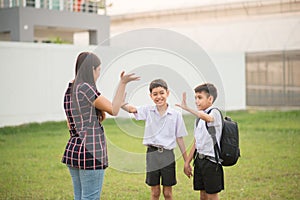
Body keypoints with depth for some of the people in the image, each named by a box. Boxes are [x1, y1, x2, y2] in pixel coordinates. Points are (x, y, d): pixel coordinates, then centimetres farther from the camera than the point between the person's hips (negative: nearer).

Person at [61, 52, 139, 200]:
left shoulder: (70, 90, 12)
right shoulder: (85, 88, -14)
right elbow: (113, 110, -13)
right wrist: (123, 83, -12)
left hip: (72, 149, 9)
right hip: (90, 151, -9)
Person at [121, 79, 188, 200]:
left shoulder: (176, 114, -2)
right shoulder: (148, 111, 1)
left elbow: (179, 139, 3)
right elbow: (130, 109, -15)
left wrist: (187, 162, 4)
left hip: (167, 155, -1)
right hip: (152, 154, 1)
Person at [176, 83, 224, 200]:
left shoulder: (215, 113, -12)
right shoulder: (199, 118, 12)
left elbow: (208, 118, -38)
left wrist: (187, 108, -47)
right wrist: (187, 162, 14)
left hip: (211, 161, -8)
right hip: (199, 159, 8)